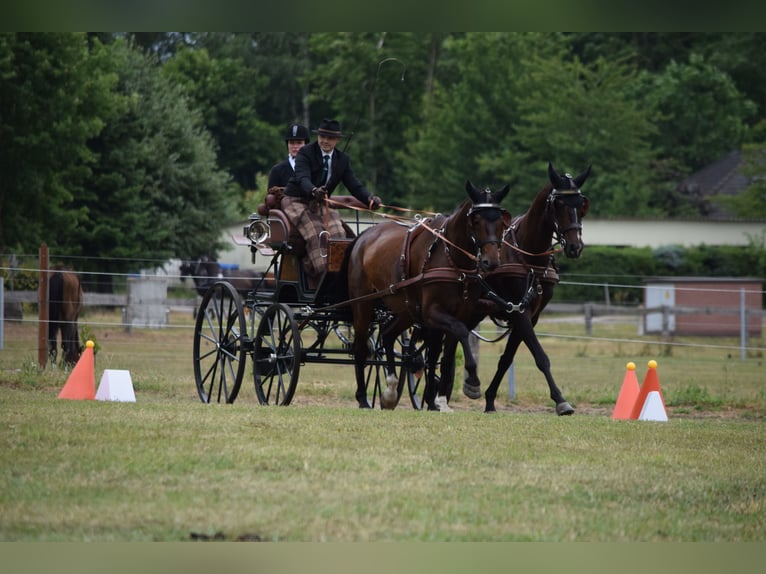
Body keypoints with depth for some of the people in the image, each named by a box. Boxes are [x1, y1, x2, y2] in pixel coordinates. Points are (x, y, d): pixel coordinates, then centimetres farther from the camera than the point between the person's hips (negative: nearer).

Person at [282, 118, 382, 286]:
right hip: (296, 201, -5)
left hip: (320, 204, 5)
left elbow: (354, 185, -4)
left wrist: (369, 198, -25)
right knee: (316, 233, -29)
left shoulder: (342, 159, 4)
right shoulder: (305, 153, -12)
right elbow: (303, 178, -29)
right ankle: (320, 278, -29)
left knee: (337, 233, -21)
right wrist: (313, 190, -52)